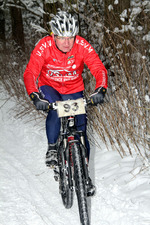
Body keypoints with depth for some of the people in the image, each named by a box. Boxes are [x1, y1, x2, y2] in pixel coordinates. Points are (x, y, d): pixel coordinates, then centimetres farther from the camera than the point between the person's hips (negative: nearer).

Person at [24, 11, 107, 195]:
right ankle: (52, 147, -9)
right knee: (55, 110, -33)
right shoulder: (44, 46, -26)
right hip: (49, 87, -1)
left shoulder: (82, 46, -24)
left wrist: (100, 90, -45)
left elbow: (99, 69, -26)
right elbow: (30, 73, -30)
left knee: (80, 128, -2)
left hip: (73, 90, 1)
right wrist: (35, 96, -47)